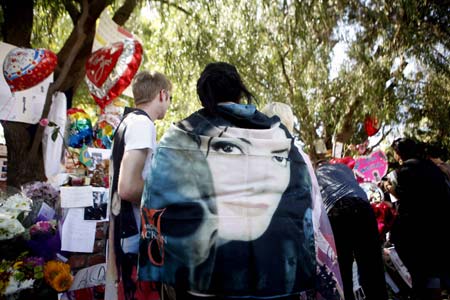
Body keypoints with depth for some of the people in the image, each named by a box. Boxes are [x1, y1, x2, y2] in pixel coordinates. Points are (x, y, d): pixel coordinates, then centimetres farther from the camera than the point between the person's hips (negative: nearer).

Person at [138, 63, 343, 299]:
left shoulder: (183, 136, -2)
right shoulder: (278, 133, 6)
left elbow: (161, 202, -6)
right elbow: (308, 208, 8)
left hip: (208, 269, -2)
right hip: (279, 269, 3)